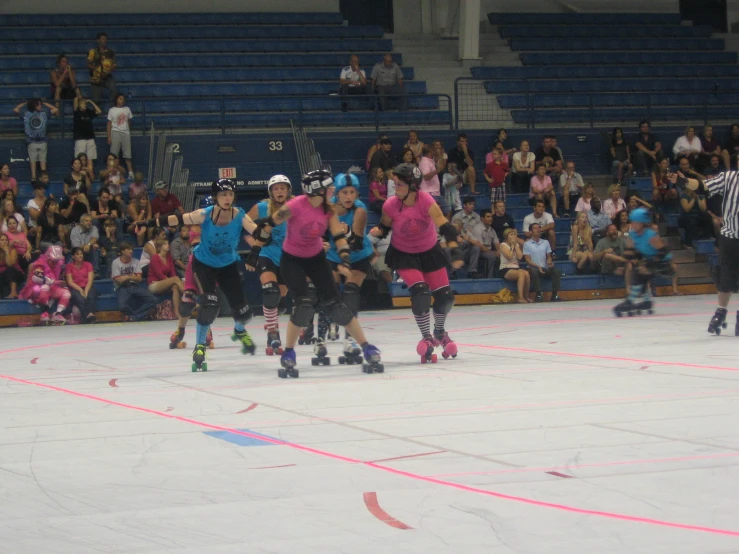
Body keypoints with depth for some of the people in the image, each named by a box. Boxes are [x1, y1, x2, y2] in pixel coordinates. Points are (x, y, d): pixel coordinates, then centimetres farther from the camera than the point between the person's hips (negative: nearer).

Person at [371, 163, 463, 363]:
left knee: (445, 296, 3)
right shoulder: (391, 205, -21)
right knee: (421, 292, -21)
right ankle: (426, 338, -4)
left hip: (430, 251, 1)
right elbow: (385, 227, -2)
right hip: (403, 254, -1)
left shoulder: (425, 200, -26)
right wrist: (378, 231, -26)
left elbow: (445, 226, -32)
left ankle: (439, 331, 33)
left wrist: (455, 251, -43)